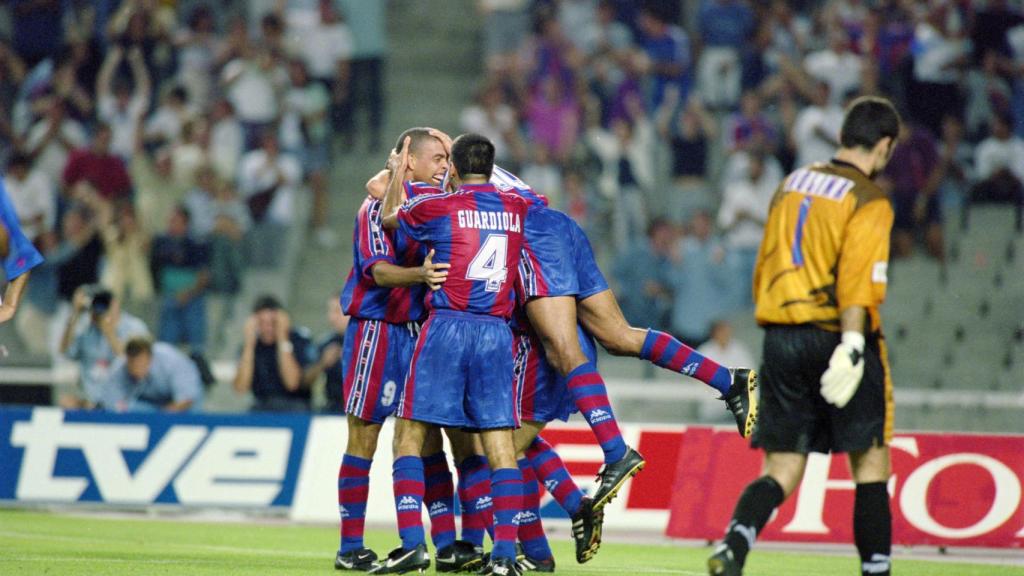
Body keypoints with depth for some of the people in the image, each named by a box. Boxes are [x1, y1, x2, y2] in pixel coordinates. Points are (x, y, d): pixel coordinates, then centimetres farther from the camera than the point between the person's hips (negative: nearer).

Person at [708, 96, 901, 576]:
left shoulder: (792, 185, 13)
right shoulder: (869, 202, -7)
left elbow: (764, 267, 20)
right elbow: (857, 280, -19)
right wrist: (851, 347, -25)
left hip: (780, 337, 6)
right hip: (832, 334, -6)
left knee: (781, 471, 5)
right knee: (870, 460, 8)